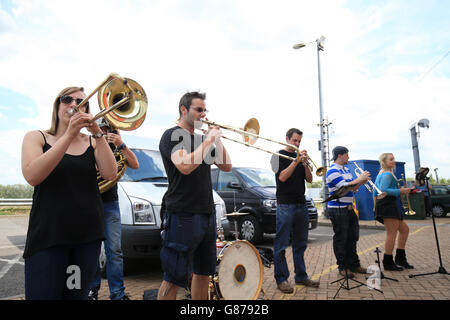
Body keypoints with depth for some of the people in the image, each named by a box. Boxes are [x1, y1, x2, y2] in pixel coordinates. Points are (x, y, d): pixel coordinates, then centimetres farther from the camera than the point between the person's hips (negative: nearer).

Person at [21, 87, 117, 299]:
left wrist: (97, 134, -16)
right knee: (43, 294, -1)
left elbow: (110, 174, -8)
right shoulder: (36, 137, 4)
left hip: (88, 235, 2)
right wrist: (69, 135, -20)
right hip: (48, 235, -2)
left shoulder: (92, 142, 8)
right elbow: (32, 177, -15)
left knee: (77, 295, 10)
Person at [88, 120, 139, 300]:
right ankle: (93, 289, 23)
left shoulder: (114, 149, 9)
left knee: (114, 250, -3)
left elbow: (135, 165, -5)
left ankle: (118, 293, 4)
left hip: (110, 204, 0)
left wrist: (121, 145, -13)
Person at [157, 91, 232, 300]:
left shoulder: (203, 139, 16)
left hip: (207, 214, 8)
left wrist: (217, 140, 2)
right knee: (174, 279, 0)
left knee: (203, 273, 16)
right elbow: (185, 166, -24)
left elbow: (226, 167, 14)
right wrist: (209, 140, -15)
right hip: (183, 215, -8)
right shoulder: (172, 136, -6)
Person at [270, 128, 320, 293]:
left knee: (300, 244, 11)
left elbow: (309, 179, 9)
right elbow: (282, 177, -12)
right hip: (285, 205, -6)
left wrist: (305, 163, -6)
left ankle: (301, 276, 22)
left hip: (301, 205, 6)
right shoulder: (278, 156, 1)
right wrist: (296, 161, -17)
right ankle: (281, 279, 6)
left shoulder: (300, 157, 17)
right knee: (281, 244, -2)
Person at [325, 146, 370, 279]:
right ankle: (343, 267, 10)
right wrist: (359, 179, -11)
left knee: (352, 238, 14)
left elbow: (352, 189, 19)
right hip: (338, 210, -9)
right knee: (341, 239, 0)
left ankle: (354, 264, 25)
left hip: (349, 208, 9)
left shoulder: (346, 170, 16)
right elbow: (345, 187, -23)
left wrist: (362, 181, 2)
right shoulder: (332, 171, -14)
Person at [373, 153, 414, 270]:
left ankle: (400, 259, 18)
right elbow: (383, 190, -22)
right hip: (388, 205, -11)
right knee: (392, 233, -8)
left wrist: (376, 207, 26)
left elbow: (375, 192, 24)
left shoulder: (380, 174, 22)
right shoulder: (388, 174, -9)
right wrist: (400, 191, -17)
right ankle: (388, 263, -3)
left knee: (404, 230, 15)